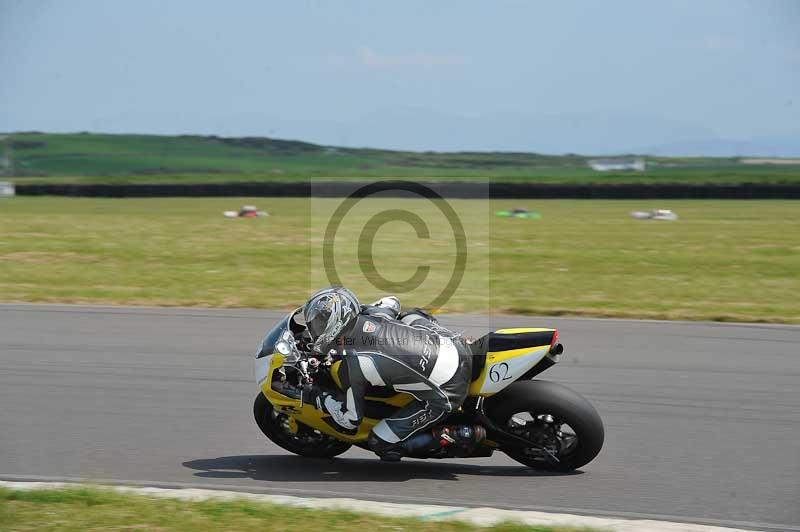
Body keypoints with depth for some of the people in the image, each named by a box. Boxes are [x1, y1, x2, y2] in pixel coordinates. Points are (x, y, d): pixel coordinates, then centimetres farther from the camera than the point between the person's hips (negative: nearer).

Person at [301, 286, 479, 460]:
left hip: (447, 393, -7)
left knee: (381, 444, 3)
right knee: (410, 315, 32)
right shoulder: (373, 312, 0)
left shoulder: (350, 367, -16)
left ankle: (453, 435, -2)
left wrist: (320, 397, 9)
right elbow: (392, 302, 27)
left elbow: (351, 419, -5)